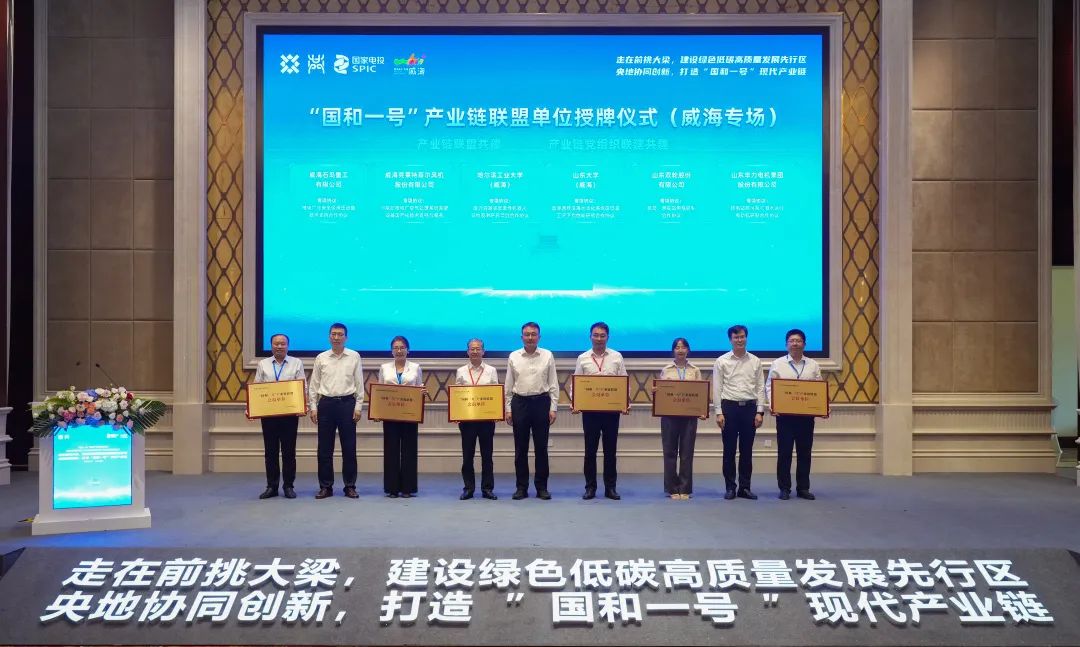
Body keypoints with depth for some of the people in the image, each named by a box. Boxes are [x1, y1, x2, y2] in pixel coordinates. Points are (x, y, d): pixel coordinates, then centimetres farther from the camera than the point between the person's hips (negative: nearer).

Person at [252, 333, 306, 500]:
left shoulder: (297, 363, 5)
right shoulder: (263, 364, 9)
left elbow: (303, 387, 0)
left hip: (290, 412, -1)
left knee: (289, 451, 2)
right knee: (270, 451, 5)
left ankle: (288, 486, 11)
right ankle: (271, 486, 14)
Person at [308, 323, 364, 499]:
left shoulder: (354, 357, 3)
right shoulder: (321, 358, 5)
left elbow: (359, 384, 3)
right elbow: (314, 385, 7)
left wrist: (358, 407, -3)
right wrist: (313, 407, 1)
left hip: (347, 403, -1)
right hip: (326, 403, 1)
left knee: (349, 447, 2)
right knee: (324, 447, 4)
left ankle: (350, 486, 11)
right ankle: (325, 486, 13)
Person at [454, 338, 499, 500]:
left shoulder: (491, 371, 7)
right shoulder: (461, 371, 8)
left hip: (487, 417, 0)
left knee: (487, 453, 3)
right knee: (467, 454, 3)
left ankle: (487, 488, 11)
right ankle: (468, 488, 12)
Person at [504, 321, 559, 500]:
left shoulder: (547, 356, 2)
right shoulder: (513, 357, 5)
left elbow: (553, 384, 2)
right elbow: (508, 385, 7)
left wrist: (553, 408, -4)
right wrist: (508, 409, 2)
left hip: (541, 402, -1)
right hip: (520, 403, 1)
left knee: (541, 447, 4)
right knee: (520, 448, 5)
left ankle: (542, 487, 13)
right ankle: (521, 487, 14)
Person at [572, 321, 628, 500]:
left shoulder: (617, 357, 5)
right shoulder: (582, 358, 6)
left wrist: (626, 403, -10)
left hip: (612, 408, 0)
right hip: (589, 408, 0)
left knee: (610, 449, 6)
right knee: (590, 449, 4)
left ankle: (610, 487, 14)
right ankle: (590, 487, 12)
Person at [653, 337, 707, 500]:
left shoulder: (695, 370, 8)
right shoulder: (665, 370, 7)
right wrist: (654, 391, -15)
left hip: (689, 414, 0)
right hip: (669, 414, 0)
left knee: (687, 452, 1)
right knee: (670, 451, 2)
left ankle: (685, 489, 9)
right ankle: (672, 488, 10)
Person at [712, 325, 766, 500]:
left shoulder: (755, 361, 7)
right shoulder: (721, 361, 1)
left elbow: (760, 387, 6)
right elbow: (717, 389, -1)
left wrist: (760, 411, -2)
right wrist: (719, 412, -8)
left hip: (749, 407, 2)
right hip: (729, 407, -2)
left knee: (747, 450, 6)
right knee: (729, 450, 3)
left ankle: (744, 487, 14)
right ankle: (730, 487, 11)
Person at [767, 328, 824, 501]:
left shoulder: (813, 365, 10)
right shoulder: (778, 364, 4)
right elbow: (769, 387, 1)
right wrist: (772, 406, -13)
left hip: (807, 414, 2)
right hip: (784, 413, -2)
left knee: (804, 452, 7)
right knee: (784, 452, 1)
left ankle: (803, 488, 15)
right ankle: (784, 488, 9)